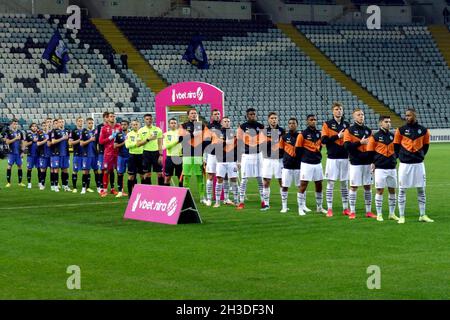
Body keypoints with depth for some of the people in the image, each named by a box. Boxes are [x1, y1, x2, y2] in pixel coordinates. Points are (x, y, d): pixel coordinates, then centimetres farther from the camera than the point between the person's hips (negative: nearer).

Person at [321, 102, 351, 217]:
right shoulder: (327, 124, 0)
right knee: (331, 183, -1)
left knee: (345, 183, 7)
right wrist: (338, 136, -13)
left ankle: (345, 208, 14)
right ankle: (329, 209, 3)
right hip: (332, 158, -3)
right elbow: (324, 140, -9)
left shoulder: (347, 124, 10)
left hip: (345, 158, 3)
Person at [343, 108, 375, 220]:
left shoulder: (368, 130, 12)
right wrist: (360, 142, -19)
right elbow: (347, 146, -13)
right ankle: (352, 212, 3)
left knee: (368, 186, 7)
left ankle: (368, 211, 13)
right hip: (355, 163, -4)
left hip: (367, 162, 5)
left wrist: (373, 160, 7)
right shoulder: (349, 130, -2)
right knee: (354, 186, -2)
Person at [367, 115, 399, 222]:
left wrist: (394, 160, 9)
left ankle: (392, 213, 14)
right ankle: (379, 214, 3)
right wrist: (373, 163, -4)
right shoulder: (375, 137, -2)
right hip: (380, 168, -4)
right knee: (380, 190, -3)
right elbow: (369, 152, 1)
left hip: (392, 168, 4)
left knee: (392, 190, 6)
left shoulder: (393, 136, 10)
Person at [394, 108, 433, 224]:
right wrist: (401, 157, 4)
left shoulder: (423, 130, 2)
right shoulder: (401, 130, -2)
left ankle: (422, 215, 15)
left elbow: (426, 145, 13)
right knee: (402, 190, 0)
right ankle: (401, 216, 6)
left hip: (418, 164, 1)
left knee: (421, 190, 6)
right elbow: (396, 146, 6)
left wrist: (421, 156, 7)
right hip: (405, 164, -1)